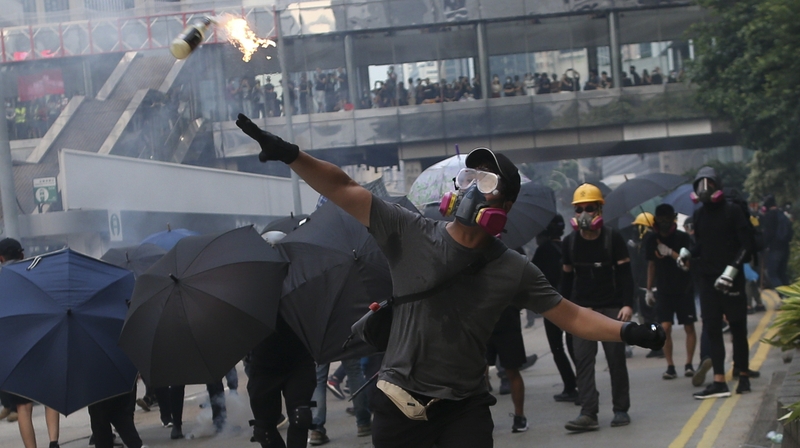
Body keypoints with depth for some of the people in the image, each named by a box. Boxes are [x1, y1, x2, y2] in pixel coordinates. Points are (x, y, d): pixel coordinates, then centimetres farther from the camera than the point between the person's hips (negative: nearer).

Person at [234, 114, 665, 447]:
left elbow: (572, 316, 1)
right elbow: (344, 189, -9)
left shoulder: (513, 270, -2)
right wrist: (288, 153, -20)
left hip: (466, 409, 0)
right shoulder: (410, 233, -6)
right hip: (400, 405, 0)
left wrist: (630, 332, -13)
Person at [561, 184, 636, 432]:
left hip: (611, 308, -2)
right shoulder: (569, 243, 4)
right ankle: (588, 413, -9)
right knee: (583, 361, -6)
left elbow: (625, 273, -3)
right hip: (581, 309, 2)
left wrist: (627, 304, -12)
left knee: (616, 359, 1)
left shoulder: (613, 238, -4)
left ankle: (621, 410, 9)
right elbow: (567, 277, 11)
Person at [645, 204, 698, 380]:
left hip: (684, 289, -2)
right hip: (663, 290, 2)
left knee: (689, 327, 0)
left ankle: (689, 364, 9)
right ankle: (670, 366, -4)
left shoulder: (682, 238, -7)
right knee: (665, 327, -8)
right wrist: (649, 289, 15)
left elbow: (688, 264, -16)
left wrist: (670, 252, -26)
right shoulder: (652, 240, 3)